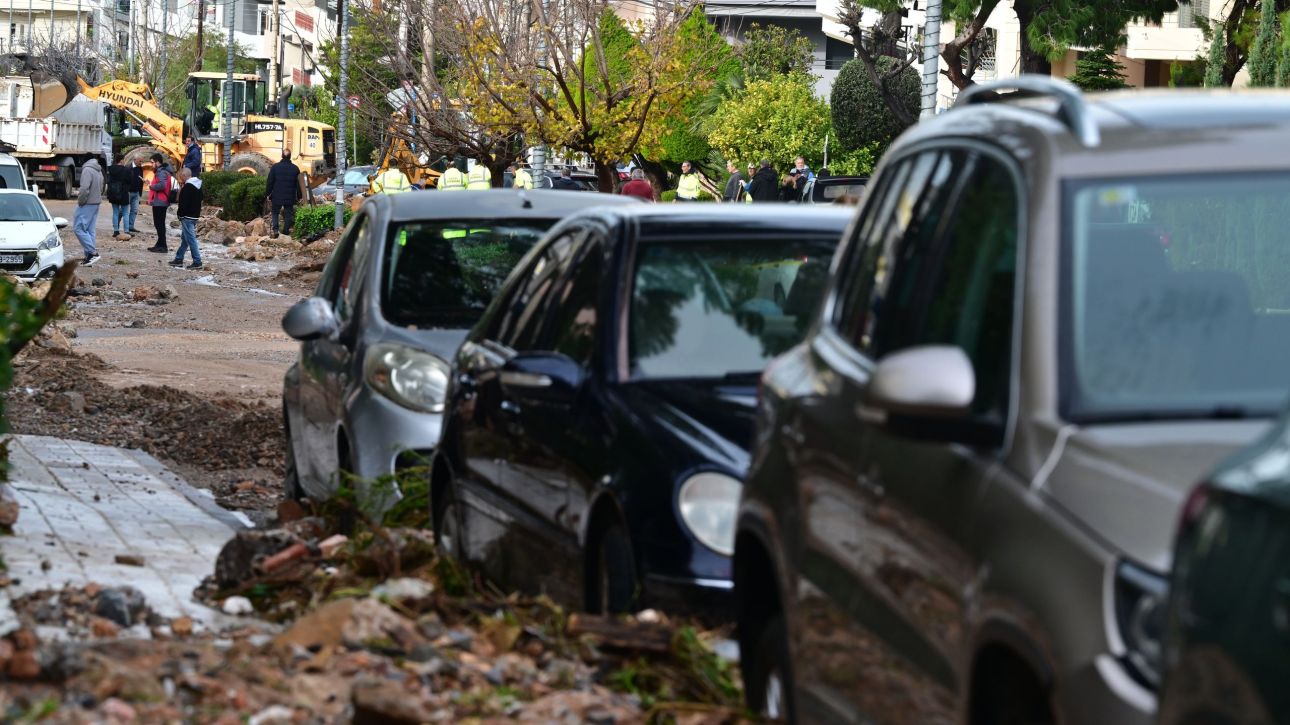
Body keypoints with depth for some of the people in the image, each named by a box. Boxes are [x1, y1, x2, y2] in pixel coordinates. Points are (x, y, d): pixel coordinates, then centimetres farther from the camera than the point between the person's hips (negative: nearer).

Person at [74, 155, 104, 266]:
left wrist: (80, 201, -10)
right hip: (96, 203, 9)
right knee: (89, 230, 11)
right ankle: (89, 257, 11)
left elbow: (84, 188, -24)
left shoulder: (87, 170, -15)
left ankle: (92, 252, -14)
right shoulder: (99, 171, 13)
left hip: (87, 204, -9)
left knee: (78, 228, -7)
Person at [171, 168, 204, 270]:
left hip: (187, 216, -10)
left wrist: (180, 215, -11)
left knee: (190, 239, -8)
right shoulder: (198, 185, 12)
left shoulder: (187, 187, -17)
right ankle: (179, 259, 24)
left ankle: (197, 262, -10)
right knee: (184, 238, 17)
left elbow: (183, 203, -20)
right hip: (195, 215, 10)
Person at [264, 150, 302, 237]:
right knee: (288, 214, 10)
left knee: (275, 213, 12)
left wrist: (267, 194, 5)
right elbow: (298, 184, 5)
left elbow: (269, 182, -4)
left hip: (277, 197, -1)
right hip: (290, 197, 1)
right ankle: (286, 231, 11)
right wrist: (298, 196, 15)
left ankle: (275, 229, -5)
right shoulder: (295, 169, -2)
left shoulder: (275, 167, -7)